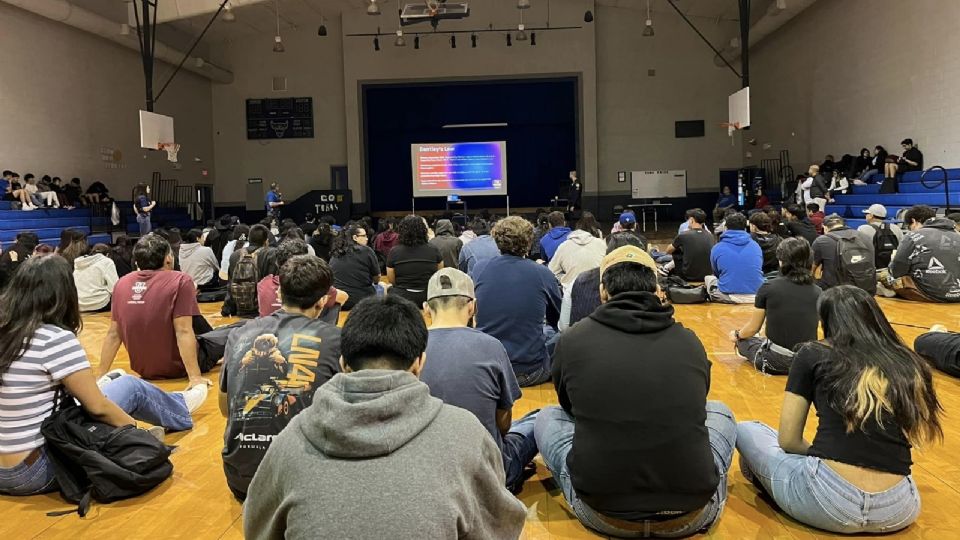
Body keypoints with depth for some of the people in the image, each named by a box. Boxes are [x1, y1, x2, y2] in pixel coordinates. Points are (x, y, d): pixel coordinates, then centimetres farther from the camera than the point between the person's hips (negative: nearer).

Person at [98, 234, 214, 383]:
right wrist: (195, 377, -24)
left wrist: (102, 376, 8)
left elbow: (113, 334, 1)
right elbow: (184, 332, -23)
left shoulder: (121, 284, -2)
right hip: (176, 369, -5)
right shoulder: (180, 281, -17)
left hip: (143, 370, 6)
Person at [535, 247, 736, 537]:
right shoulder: (690, 341, 3)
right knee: (719, 412, 29)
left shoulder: (573, 340, -3)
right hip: (692, 515, 2)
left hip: (600, 514, -1)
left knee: (547, 417, 24)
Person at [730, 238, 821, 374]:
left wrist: (737, 335, 24)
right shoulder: (817, 292, 0)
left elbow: (753, 328, 2)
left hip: (776, 362, -5)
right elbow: (812, 328, 15)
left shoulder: (768, 288, -9)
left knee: (744, 341, 23)